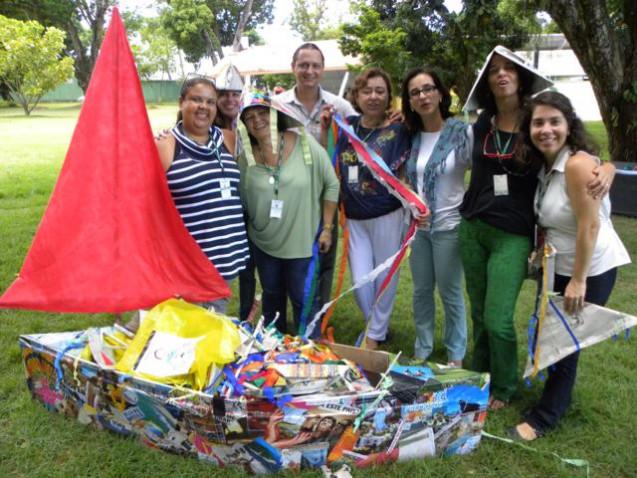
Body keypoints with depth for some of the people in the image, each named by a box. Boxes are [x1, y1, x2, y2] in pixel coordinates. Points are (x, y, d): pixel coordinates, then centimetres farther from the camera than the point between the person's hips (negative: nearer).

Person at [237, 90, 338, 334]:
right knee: (271, 295, 21)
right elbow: (241, 201, 3)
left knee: (302, 299, 9)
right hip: (263, 242, 3)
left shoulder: (304, 144, -13)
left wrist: (327, 228, -7)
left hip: (303, 241, -3)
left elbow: (331, 185, -7)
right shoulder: (246, 157, -6)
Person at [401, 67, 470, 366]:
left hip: (449, 225, -5)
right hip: (417, 225, 5)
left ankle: (456, 355, 24)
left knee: (450, 293, 7)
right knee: (421, 291, 15)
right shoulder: (411, 136, 3)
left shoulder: (461, 132, -12)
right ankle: (422, 350, 31)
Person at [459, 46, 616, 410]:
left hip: (514, 235, -4)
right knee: (479, 314, 13)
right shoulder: (481, 126, 6)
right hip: (472, 229, 4)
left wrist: (607, 170, -22)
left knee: (498, 319, -6)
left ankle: (504, 388, 20)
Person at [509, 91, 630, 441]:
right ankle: (557, 395, 40)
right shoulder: (546, 165, 3)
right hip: (558, 265, 9)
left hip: (591, 269, -9)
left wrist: (578, 280, -24)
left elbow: (589, 226, -26)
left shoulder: (578, 164, -24)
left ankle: (544, 417, 18)